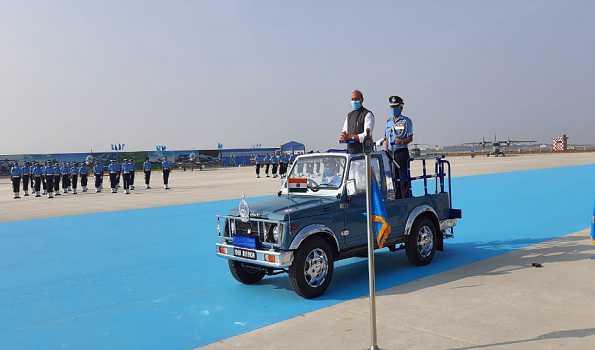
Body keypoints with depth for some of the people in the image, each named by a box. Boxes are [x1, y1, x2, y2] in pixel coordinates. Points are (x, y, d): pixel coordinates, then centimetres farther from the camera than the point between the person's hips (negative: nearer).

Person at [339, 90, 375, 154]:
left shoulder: (368, 114, -5)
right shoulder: (349, 115, 17)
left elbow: (366, 135, -15)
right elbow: (344, 131, 16)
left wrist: (350, 137, -22)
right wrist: (343, 136, -8)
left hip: (363, 151, -6)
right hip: (350, 150, 6)